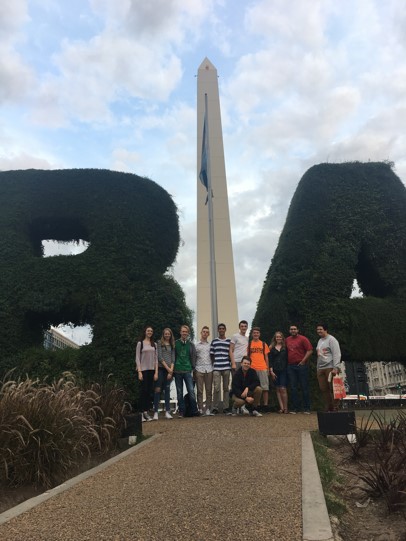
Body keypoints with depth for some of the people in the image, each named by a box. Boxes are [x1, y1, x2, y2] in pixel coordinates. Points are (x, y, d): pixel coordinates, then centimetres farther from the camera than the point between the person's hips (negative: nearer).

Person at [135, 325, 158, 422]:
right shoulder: (140, 343, 1)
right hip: (143, 370, -4)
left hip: (152, 370, 4)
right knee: (144, 391, -8)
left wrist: (156, 372, 3)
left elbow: (156, 359, 11)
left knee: (150, 391, 3)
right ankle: (143, 412, -2)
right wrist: (139, 371, -11)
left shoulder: (154, 344, 12)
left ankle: (147, 412, 9)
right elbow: (137, 358, -3)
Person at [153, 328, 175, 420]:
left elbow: (173, 358, 8)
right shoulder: (159, 343, 2)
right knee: (158, 390, -5)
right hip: (161, 368, -4)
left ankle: (167, 412, 8)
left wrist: (171, 369, -6)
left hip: (170, 369, 4)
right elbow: (160, 357, -5)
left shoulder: (172, 345, 13)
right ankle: (155, 412, -3)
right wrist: (167, 368, -8)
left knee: (167, 390, 5)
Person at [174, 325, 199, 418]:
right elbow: (173, 356, 7)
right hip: (177, 371, 0)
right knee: (179, 392, 6)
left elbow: (193, 357, 10)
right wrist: (173, 369, 3)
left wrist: (193, 368, 5)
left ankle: (194, 410, 4)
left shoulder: (191, 344, 7)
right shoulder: (175, 343, 5)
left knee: (191, 391, -6)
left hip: (188, 371, 0)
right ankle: (181, 411, 13)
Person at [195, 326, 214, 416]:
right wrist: (193, 369, -3)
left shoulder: (210, 345, 12)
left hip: (209, 369, 2)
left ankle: (208, 409, 9)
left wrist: (213, 367, 2)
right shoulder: (196, 345, 7)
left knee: (209, 390, 2)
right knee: (200, 390, 0)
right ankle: (200, 409, 5)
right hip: (199, 369, -2)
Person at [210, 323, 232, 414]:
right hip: (216, 368, -1)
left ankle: (226, 408, 12)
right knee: (216, 388, -6)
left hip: (226, 368, 1)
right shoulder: (214, 341, 9)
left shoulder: (229, 341, 9)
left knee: (226, 388, 6)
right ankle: (215, 408, 2)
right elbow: (211, 355, 10)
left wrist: (231, 364, 2)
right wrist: (214, 364, 4)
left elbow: (231, 354, 10)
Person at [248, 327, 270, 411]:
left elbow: (266, 357, 13)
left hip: (263, 369, 1)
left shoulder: (264, 344, 12)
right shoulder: (249, 344, 8)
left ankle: (265, 405, 7)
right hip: (252, 368, -1)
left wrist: (268, 369, 6)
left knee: (265, 388, 1)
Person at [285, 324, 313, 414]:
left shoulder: (303, 339, -4)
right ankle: (296, 408, 12)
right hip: (290, 366, 5)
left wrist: (303, 361, -12)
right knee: (293, 388, 6)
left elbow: (310, 350, -8)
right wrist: (286, 362, 8)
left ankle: (306, 408, 8)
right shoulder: (287, 340, 12)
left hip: (301, 365, -5)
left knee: (304, 387, 1)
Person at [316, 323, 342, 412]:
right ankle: (328, 408, 11)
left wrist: (335, 368, -18)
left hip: (330, 368, -7)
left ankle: (335, 408, -1)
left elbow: (337, 354, -10)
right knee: (324, 389, 4)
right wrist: (318, 368, 16)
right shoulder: (319, 341, 21)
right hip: (320, 369, 7)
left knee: (332, 389, -7)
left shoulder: (331, 339, -3)